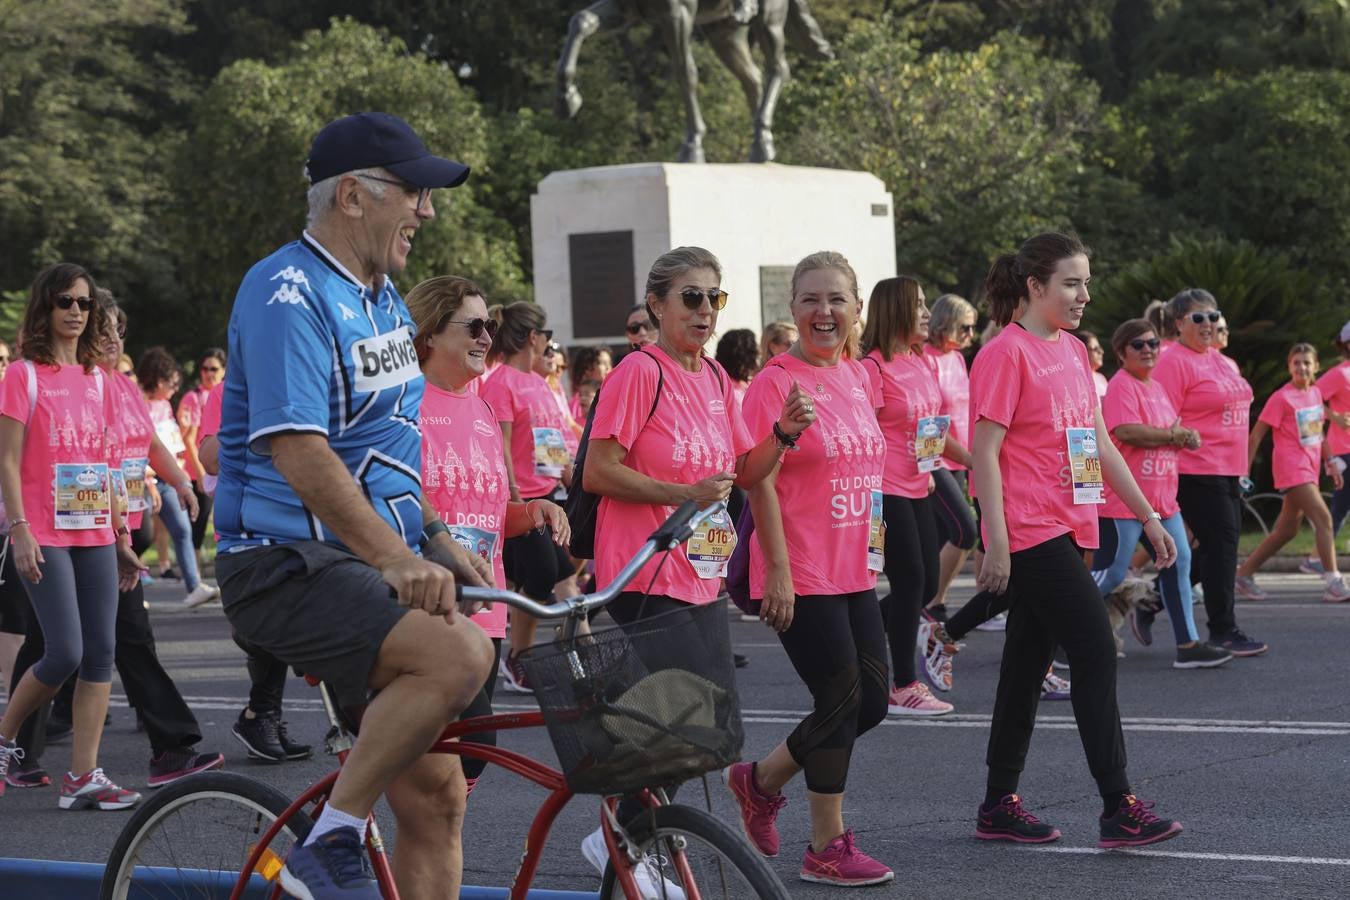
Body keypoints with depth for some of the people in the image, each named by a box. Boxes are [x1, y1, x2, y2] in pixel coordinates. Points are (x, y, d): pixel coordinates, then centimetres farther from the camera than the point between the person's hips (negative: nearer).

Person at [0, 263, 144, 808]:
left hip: (94, 535, 6)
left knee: (100, 654, 0)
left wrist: (122, 537, 16)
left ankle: (83, 777, 3)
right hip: (45, 537, -6)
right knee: (64, 654, -11)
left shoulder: (96, 379, 14)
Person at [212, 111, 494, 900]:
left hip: (371, 565, 9)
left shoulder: (380, 295, 16)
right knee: (459, 653, -33)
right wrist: (395, 559, -30)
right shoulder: (289, 295, -14)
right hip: (289, 567, -9)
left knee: (435, 793, 4)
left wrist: (435, 538, 15)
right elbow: (298, 452, -24)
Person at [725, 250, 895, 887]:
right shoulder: (776, 382, -12)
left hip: (854, 572, 8)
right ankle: (828, 848, 8)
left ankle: (760, 780, 27)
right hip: (801, 575, -8)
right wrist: (778, 569, -18)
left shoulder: (858, 376, 11)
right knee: (841, 699, -5)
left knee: (872, 700, 9)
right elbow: (760, 480, -15)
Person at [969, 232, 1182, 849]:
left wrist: (1148, 517, 18)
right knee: (1096, 654, -11)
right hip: (1031, 532, -8)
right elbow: (985, 452, -14)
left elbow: (1100, 444, 19)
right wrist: (996, 543, -19)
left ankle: (999, 806, 18)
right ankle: (1118, 809, -9)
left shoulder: (1073, 352, 15)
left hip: (1066, 530, 8)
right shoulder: (1006, 354, -10)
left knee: (1028, 665, 11)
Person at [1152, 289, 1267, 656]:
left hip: (1228, 472, 9)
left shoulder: (1219, 360, 17)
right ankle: (1222, 630, 2)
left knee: (1217, 549, 12)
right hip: (1197, 471, -9)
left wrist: (1241, 470, 22)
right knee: (1221, 546, -7)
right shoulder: (1174, 362, -11)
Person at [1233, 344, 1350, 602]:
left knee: (1286, 530, 11)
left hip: (1309, 469, 8)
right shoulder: (1281, 398, -11)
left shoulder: (1316, 393, 10)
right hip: (1291, 467, -8)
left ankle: (1244, 575, 20)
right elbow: (1256, 435, -9)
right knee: (1323, 518, -17)